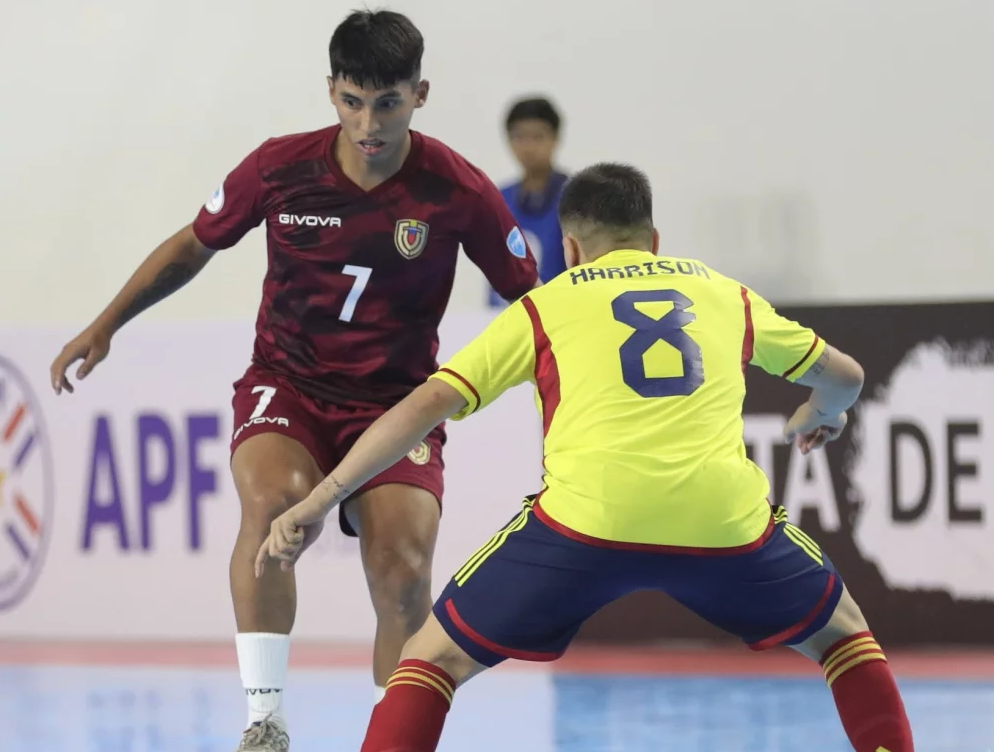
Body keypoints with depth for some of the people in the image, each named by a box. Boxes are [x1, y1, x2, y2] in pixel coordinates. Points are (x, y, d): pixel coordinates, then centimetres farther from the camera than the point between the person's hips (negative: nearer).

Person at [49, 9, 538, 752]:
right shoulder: (279, 168, -10)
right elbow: (194, 245, 9)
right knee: (274, 500, -33)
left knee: (403, 573, -21)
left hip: (396, 403, 0)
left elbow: (531, 300, 0)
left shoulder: (458, 192, -13)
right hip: (286, 386, 0)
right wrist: (107, 325, 4)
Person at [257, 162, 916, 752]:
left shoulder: (545, 306, 21)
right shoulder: (725, 293, 27)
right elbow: (845, 376, 38)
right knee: (842, 632, 29)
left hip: (589, 517, -1)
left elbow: (429, 405, 11)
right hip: (725, 517, 1)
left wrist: (320, 500, 14)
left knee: (436, 658, 15)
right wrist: (821, 415, 61)